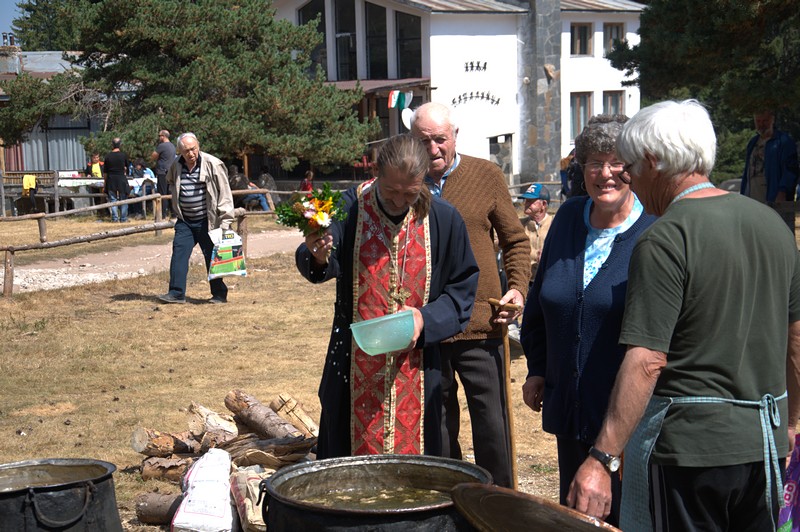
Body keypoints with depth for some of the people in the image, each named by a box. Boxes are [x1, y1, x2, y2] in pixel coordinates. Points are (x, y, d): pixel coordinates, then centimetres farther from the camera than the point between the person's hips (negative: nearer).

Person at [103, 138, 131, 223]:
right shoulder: (123, 155, -6)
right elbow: (127, 167, 9)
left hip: (111, 180, 1)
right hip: (121, 179, -1)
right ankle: (123, 218, 9)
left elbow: (105, 171, 3)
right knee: (123, 199, 8)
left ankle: (114, 218, 1)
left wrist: (105, 181, 13)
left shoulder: (108, 156, -3)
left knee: (112, 199, 6)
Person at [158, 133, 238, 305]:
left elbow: (224, 194, -12)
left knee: (212, 257, 3)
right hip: (185, 221, 5)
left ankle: (219, 294, 14)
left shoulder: (212, 165, -13)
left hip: (207, 221, -4)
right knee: (179, 253, -4)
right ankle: (176, 293, -1)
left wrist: (225, 221, -17)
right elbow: (170, 182, 27)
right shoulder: (176, 166, 4)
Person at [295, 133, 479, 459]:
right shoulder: (350, 208, -6)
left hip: (415, 366, 1)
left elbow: (463, 285, 5)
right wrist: (317, 258, -42)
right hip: (356, 367, -1)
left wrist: (428, 318, -11)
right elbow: (327, 265, -18)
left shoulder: (444, 220, -1)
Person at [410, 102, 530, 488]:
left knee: (493, 426, 2)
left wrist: (517, 287, -6)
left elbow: (516, 241, 10)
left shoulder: (487, 176, 3)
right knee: (436, 425, 12)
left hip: (480, 326, -1)